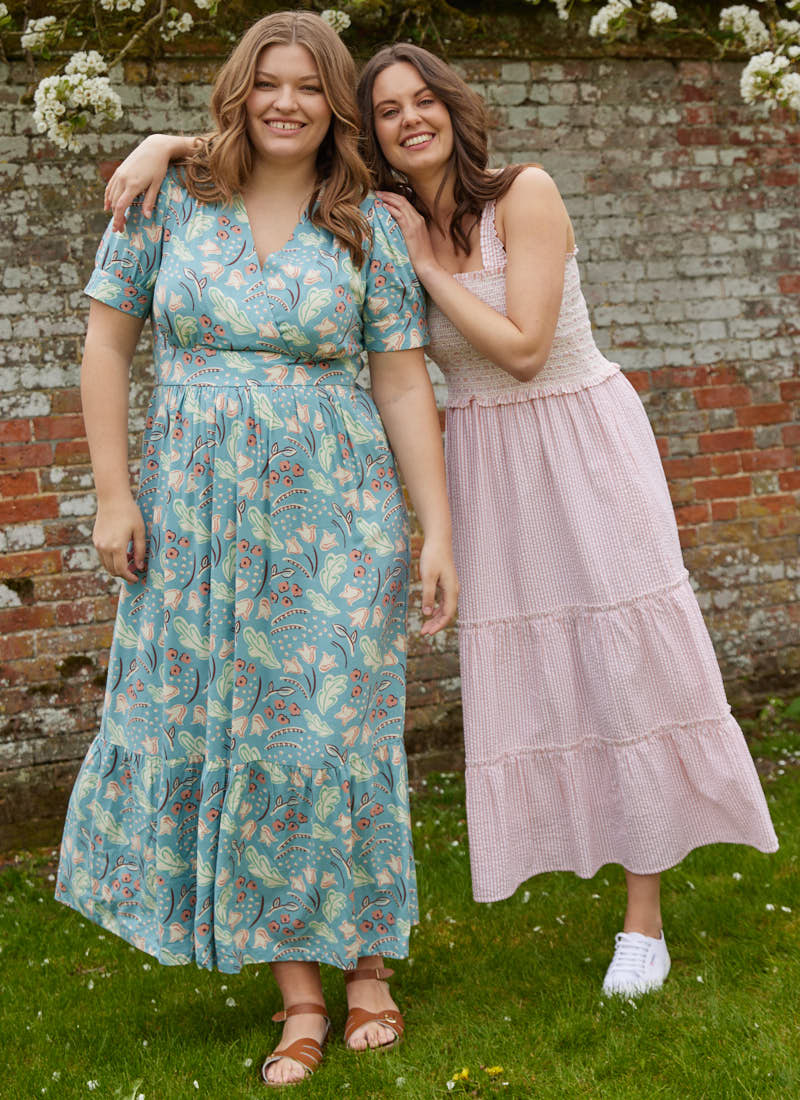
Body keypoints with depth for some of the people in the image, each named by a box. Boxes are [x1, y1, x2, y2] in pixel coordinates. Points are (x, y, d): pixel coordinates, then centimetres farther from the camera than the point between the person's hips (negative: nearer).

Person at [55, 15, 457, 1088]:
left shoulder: (370, 228, 3)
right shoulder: (168, 198, 3)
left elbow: (403, 383, 1)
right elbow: (107, 342, 5)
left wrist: (438, 532, -3)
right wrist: (113, 493, -2)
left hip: (334, 509, -1)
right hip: (198, 507, 1)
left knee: (333, 729, -1)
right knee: (215, 727, 1)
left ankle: (368, 968, 19)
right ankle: (299, 1000, 13)